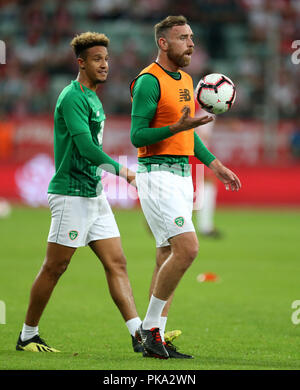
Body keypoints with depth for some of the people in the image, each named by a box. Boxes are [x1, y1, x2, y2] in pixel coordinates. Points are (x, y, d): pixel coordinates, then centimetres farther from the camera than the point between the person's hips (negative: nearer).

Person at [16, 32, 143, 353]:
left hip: (94, 194, 9)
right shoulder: (73, 97, -14)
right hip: (71, 194, -9)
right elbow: (86, 147, -22)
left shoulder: (93, 98, 16)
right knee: (54, 267, -1)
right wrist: (121, 171, -18)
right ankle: (27, 336, 11)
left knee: (116, 264, 1)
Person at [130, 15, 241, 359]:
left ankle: (154, 338, 9)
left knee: (168, 258, 7)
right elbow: (137, 136, -16)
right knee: (187, 248, -18)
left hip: (182, 175, 9)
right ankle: (150, 327, -8)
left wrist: (214, 164, 23)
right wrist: (177, 128, -27)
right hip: (157, 173, -9)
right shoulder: (149, 81, -11)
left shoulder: (185, 80, 16)